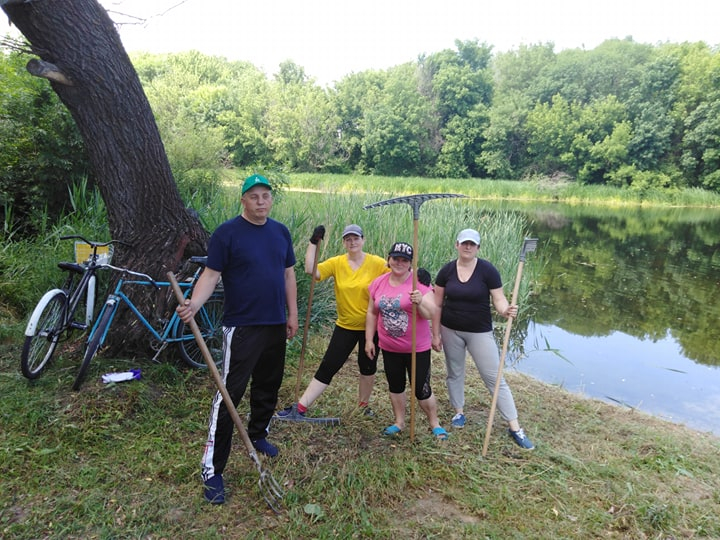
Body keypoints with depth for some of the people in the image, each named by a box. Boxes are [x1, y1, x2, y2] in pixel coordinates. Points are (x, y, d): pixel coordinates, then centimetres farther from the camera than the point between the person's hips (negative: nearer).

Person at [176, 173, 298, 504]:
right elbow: (211, 274, -13)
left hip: (276, 326, 6)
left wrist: (292, 314, 12)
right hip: (242, 327, -6)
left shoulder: (281, 232, 9)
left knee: (268, 386, 18)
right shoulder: (227, 233, -9)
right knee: (229, 394, -5)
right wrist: (194, 304, -31)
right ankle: (212, 470, 5)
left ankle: (258, 434, 42)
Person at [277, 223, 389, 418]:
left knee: (368, 366, 16)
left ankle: (364, 405, 39)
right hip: (345, 326, 1)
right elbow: (311, 271, -18)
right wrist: (313, 243, -22)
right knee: (327, 366, 0)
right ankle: (300, 407, 4)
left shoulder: (377, 263, -9)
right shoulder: (337, 263, -6)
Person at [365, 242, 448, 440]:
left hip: (417, 348, -4)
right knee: (395, 386, 17)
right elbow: (372, 313, 9)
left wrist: (419, 302, -36)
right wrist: (369, 339, 8)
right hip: (389, 348, 4)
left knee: (421, 389, 3)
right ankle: (399, 422, 36)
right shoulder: (378, 283, 1)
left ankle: (435, 423, 25)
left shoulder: (419, 283, -13)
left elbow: (431, 314, -17)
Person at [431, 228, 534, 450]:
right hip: (450, 331, 3)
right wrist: (436, 334, 2)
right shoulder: (447, 271, -4)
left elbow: (498, 299, -9)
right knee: (454, 373, 16)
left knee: (494, 378, 0)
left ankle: (514, 427, 7)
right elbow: (437, 304, 1)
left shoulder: (487, 270, -11)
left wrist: (506, 310, -32)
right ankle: (459, 412, 38)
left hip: (480, 332, -2)